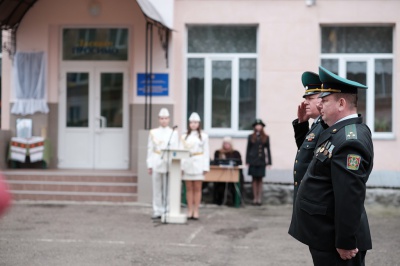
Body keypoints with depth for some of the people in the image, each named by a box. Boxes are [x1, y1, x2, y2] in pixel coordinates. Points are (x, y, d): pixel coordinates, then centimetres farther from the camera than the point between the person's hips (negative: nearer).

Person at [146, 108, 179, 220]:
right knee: (157, 189, 2)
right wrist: (149, 165, 1)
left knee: (168, 189, -1)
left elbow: (176, 150, 6)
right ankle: (157, 211, 7)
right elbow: (150, 150, 6)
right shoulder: (153, 133, 8)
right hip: (157, 163, 1)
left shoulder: (174, 133, 7)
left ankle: (168, 211, 5)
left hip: (169, 164, -1)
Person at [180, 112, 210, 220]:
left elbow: (206, 152, 3)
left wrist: (206, 167, -4)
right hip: (187, 163, 2)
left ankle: (196, 211, 4)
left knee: (197, 189, 0)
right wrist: (181, 166, -2)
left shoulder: (203, 136, 5)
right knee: (189, 189, 4)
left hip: (198, 163, -2)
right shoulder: (184, 137, 10)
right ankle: (190, 211, 8)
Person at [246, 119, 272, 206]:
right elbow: (248, 149, 5)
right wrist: (247, 161, -2)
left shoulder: (266, 137, 6)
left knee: (260, 180, 2)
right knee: (254, 179, 2)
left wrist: (269, 162, 0)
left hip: (261, 161, 0)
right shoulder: (251, 137, 5)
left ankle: (259, 198, 4)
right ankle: (255, 198, 5)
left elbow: (268, 150, 6)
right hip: (253, 161, 0)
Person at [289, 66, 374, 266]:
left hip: (334, 240, -10)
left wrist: (345, 242, -23)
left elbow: (350, 197, -25)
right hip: (325, 235, 10)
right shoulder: (339, 132, 11)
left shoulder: (350, 139, -21)